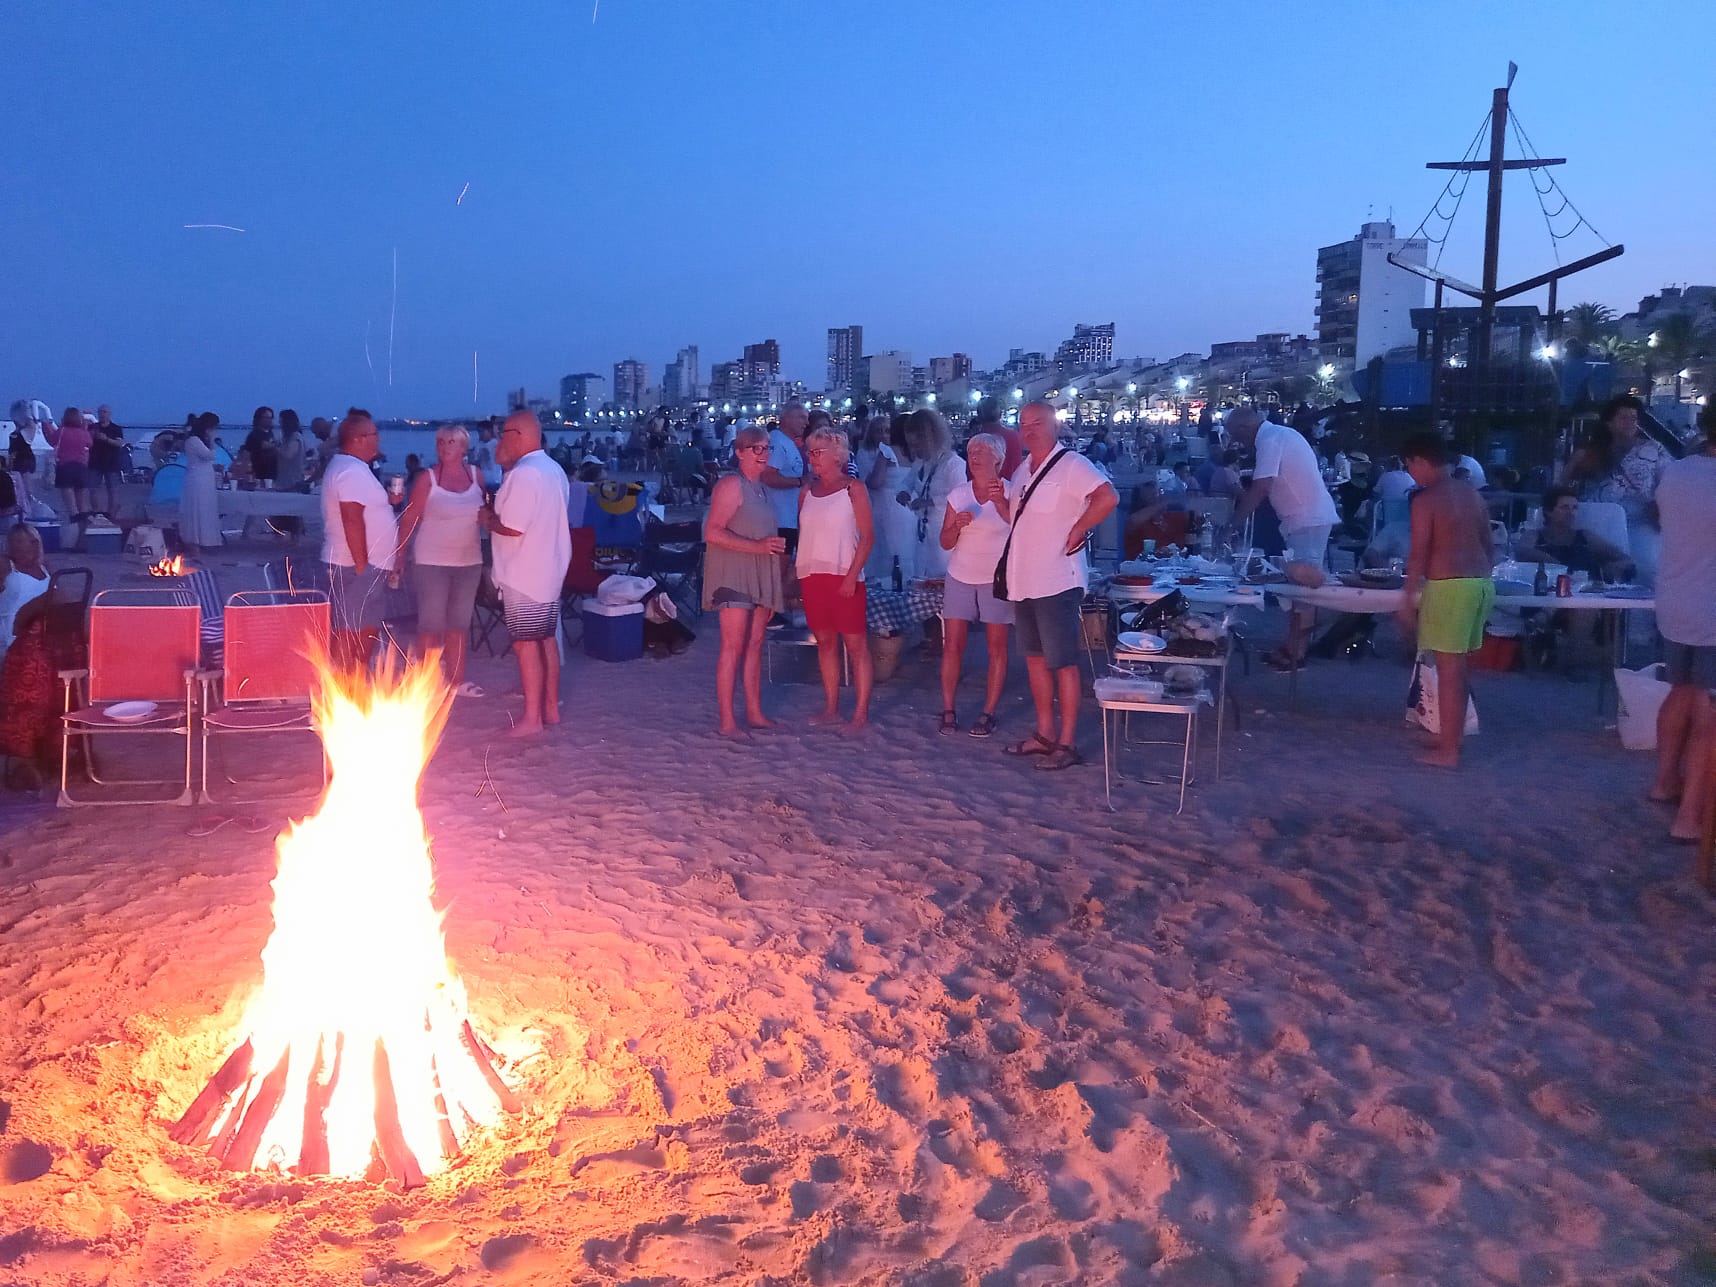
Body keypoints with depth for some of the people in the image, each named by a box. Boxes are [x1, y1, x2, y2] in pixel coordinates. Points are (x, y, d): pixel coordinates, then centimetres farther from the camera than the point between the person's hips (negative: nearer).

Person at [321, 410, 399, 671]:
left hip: (364, 565, 11)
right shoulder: (352, 472, -17)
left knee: (366, 632, 16)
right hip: (357, 567, -11)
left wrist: (385, 500, 12)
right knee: (349, 635, -8)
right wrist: (362, 564, -23)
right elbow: (352, 519, -24)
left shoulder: (347, 466, 17)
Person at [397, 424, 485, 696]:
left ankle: (456, 679, 23)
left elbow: (485, 511, 15)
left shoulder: (475, 475, 3)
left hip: (469, 562, 4)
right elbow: (410, 519, -6)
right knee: (432, 624, 0)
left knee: (459, 623, 13)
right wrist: (399, 553, -9)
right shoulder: (427, 478, -6)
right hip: (432, 562, -4)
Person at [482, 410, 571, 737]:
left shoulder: (523, 474, -19)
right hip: (548, 569, 9)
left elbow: (512, 527, -23)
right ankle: (551, 707, 22)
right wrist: (497, 511, 11)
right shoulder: (553, 470, 12)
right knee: (546, 639, 15)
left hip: (524, 574, -9)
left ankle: (532, 717, 1)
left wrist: (488, 519, -4)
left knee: (525, 643, -3)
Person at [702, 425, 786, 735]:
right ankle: (726, 720, -6)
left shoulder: (763, 488, 17)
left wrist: (777, 544, 10)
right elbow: (712, 533, -17)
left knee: (755, 644, 11)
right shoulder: (731, 485, -10)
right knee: (733, 646, -9)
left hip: (761, 575, 8)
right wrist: (757, 546, -22)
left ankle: (754, 712, 17)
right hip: (734, 573, -8)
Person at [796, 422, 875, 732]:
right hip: (811, 575, 5)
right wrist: (797, 570, 5)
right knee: (825, 642, 9)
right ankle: (832, 708, 16)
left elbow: (868, 536, -7)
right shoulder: (807, 492, 11)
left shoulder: (853, 488, -3)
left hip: (844, 576, -5)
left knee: (855, 643, -3)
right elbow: (802, 535, 16)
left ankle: (861, 712, 0)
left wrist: (852, 575, -15)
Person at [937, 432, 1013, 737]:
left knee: (997, 647, 0)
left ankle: (988, 713, 7)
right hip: (960, 578, 3)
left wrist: (999, 500, -26)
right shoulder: (957, 495, 6)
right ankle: (948, 710, 7)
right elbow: (946, 543, 6)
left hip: (996, 579, -3)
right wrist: (958, 525, -14)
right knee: (952, 645, 0)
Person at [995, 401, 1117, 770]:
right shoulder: (1023, 470, 14)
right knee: (1034, 657, 15)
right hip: (1024, 580, 9)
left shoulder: (1071, 465, -13)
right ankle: (1045, 733, 25)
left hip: (1056, 581, -9)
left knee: (1062, 662, -2)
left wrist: (1078, 530, -18)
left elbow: (1107, 498, -26)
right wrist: (999, 500, 5)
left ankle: (1067, 743, 4)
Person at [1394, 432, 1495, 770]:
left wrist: (1409, 600, -8)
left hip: (1449, 586, -8)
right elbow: (1487, 545, 17)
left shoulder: (1425, 499, -11)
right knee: (1457, 667, 18)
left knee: (1448, 669, -3)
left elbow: (1418, 554, -13)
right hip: (1481, 582, 8)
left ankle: (1448, 751, 1)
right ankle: (1453, 733, 28)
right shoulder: (1472, 493, 13)